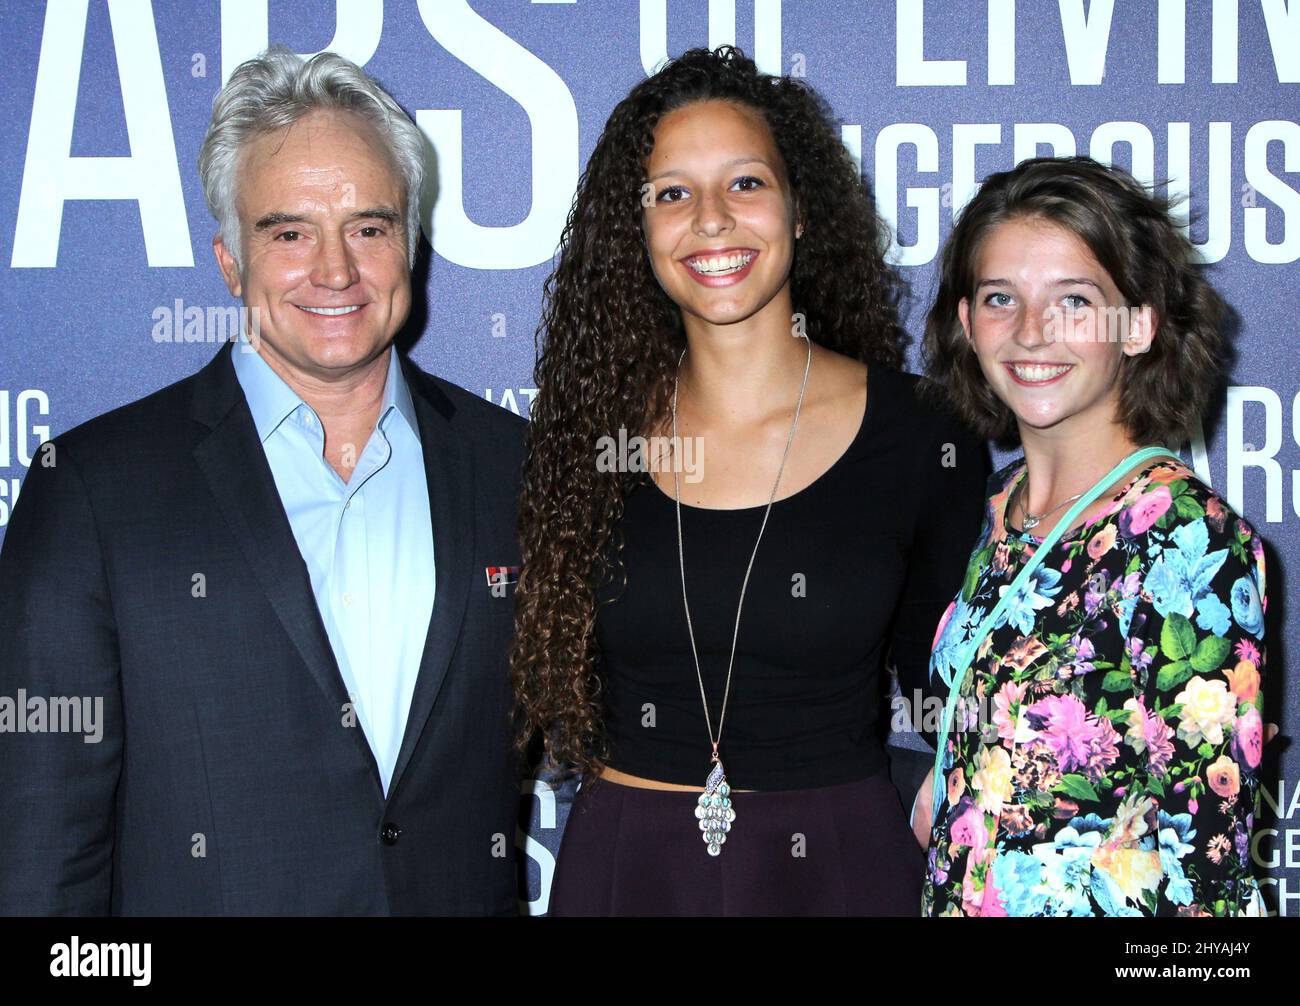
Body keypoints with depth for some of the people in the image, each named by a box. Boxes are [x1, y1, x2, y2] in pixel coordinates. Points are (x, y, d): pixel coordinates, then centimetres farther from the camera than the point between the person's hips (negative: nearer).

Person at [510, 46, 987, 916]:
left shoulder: (921, 440, -8)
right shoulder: (597, 428, -3)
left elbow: (946, 696, 2)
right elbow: (553, 680, 7)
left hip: (837, 866, -1)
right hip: (621, 865, 2)